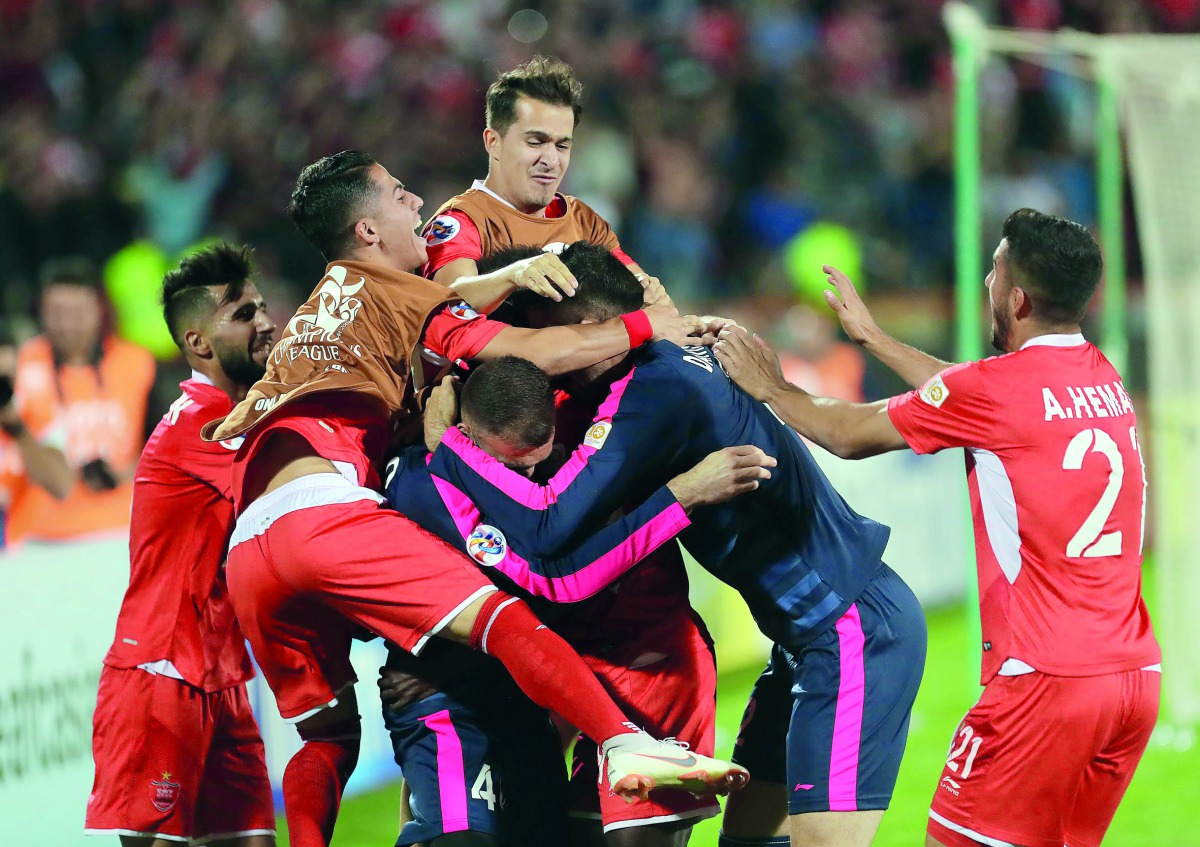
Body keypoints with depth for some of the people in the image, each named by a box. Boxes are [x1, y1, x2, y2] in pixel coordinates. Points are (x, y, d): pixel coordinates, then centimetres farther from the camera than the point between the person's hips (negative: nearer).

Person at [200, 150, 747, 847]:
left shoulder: (309, 319, 33)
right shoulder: (392, 294, 12)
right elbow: (537, 353, 4)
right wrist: (648, 325, 14)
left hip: (248, 549, 8)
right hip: (325, 508, -8)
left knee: (328, 736, 16)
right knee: (501, 617, -15)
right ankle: (627, 746, -31)